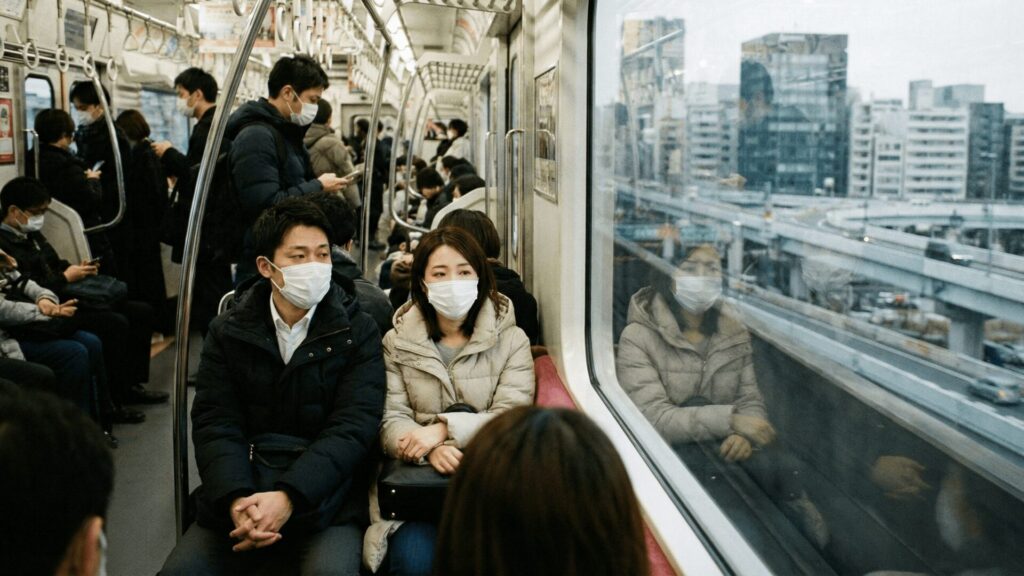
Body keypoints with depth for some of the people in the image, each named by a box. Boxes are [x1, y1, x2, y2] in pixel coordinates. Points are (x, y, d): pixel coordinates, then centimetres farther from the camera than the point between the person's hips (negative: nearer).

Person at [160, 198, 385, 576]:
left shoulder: (357, 332, 1)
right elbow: (215, 424, -1)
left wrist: (288, 498, -22)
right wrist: (237, 500, -20)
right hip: (238, 492, 2)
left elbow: (352, 426, -8)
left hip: (324, 498, -2)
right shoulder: (228, 332, 8)